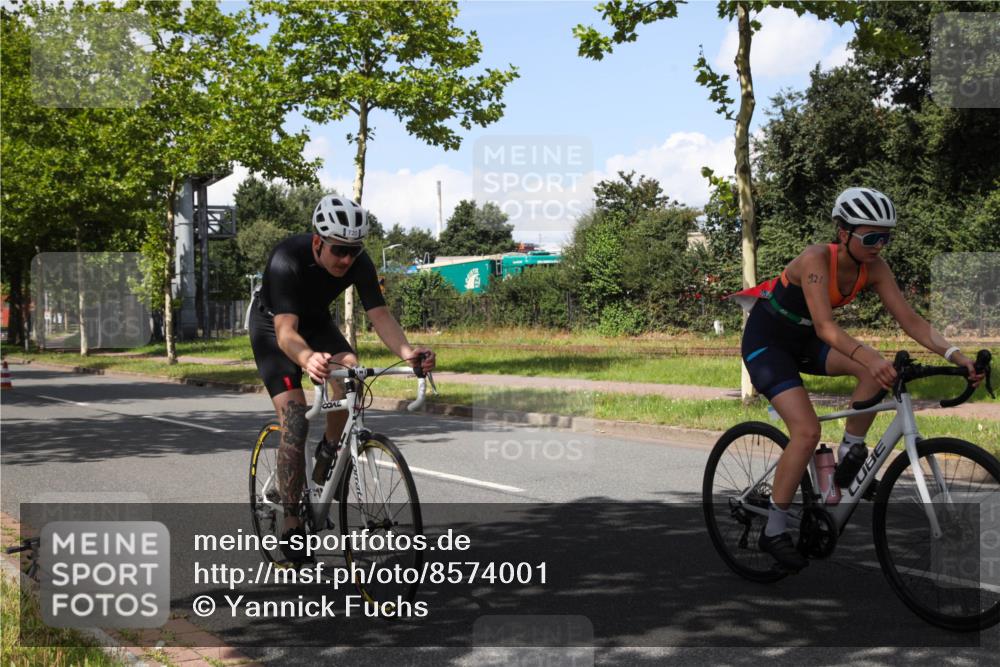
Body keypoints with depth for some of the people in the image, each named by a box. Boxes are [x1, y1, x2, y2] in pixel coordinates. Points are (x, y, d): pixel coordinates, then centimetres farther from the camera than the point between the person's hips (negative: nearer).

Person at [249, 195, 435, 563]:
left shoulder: (359, 262, -24)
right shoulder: (287, 260, -37)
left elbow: (379, 314, -30)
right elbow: (286, 332, -45)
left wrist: (406, 350, -51)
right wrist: (308, 359, -68)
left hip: (316, 320, 4)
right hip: (272, 326, -4)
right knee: (295, 420, -17)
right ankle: (291, 523, -6)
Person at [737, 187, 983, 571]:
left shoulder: (873, 267, -11)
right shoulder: (816, 259, -30)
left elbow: (908, 319, -14)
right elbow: (825, 326, -40)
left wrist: (954, 354, -27)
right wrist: (869, 356, -56)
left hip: (803, 341, 6)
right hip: (766, 342, -6)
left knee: (878, 368, -20)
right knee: (807, 431, -21)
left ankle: (848, 458, -3)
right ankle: (773, 531, -8)